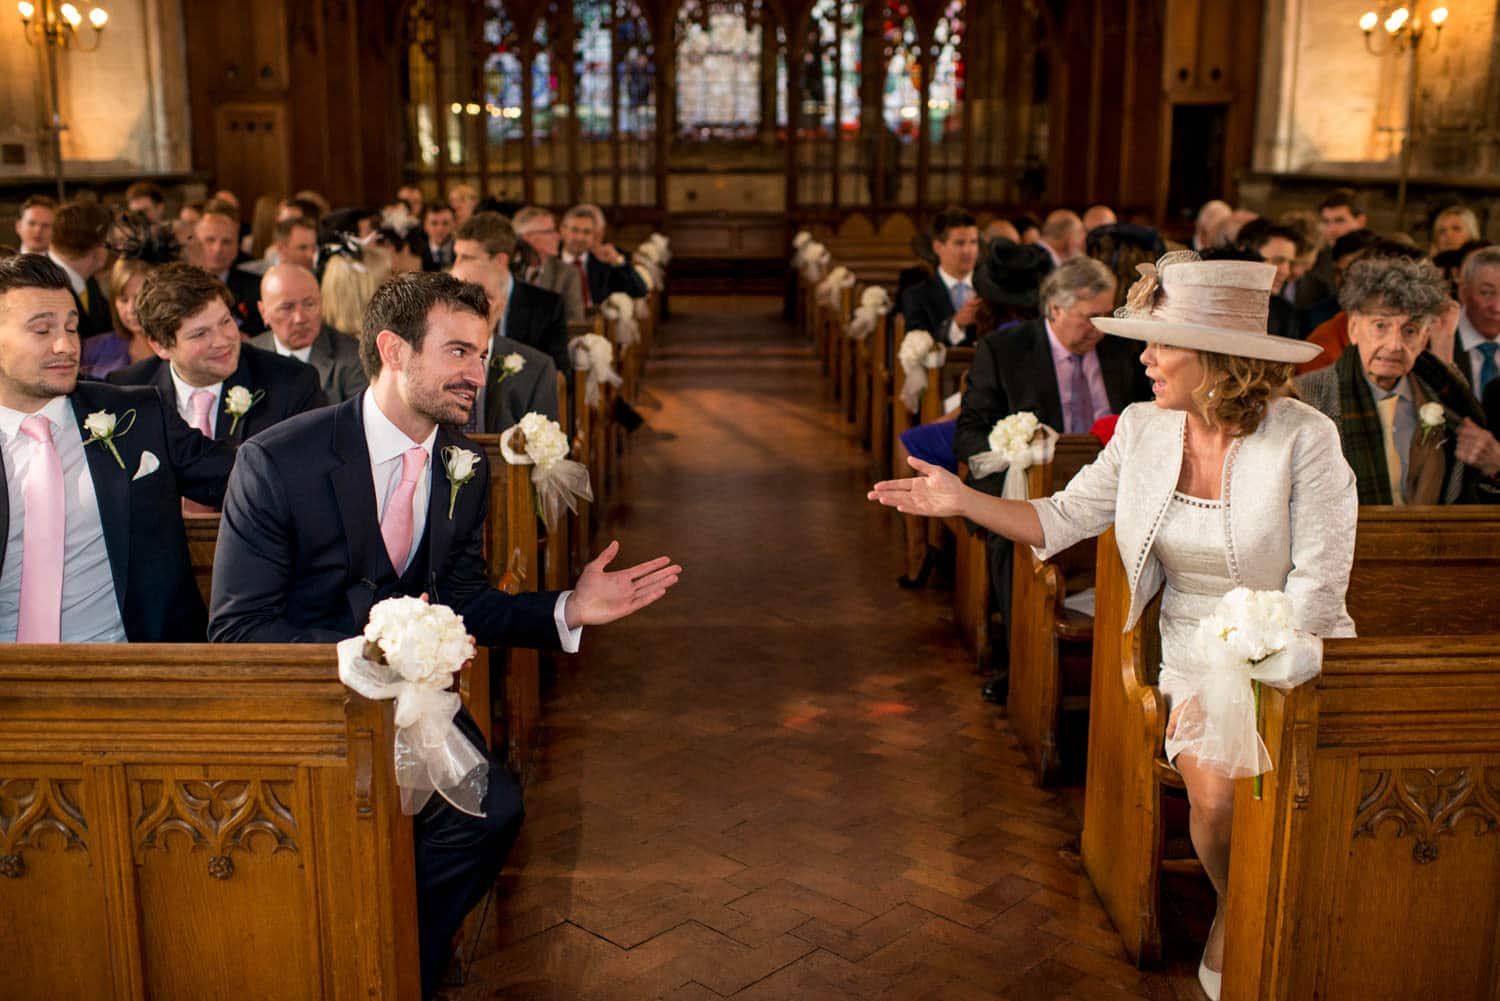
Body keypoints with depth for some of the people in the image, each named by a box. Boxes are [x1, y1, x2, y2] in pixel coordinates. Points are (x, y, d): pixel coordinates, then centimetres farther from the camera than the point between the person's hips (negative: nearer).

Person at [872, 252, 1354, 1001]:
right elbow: (1063, 518, 6)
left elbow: (1317, 584, -14)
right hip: (1195, 653, 2)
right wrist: (962, 500, -5)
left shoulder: (1303, 438, -13)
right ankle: (1232, 911, 13)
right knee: (1218, 797, -23)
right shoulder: (1142, 428, -1)